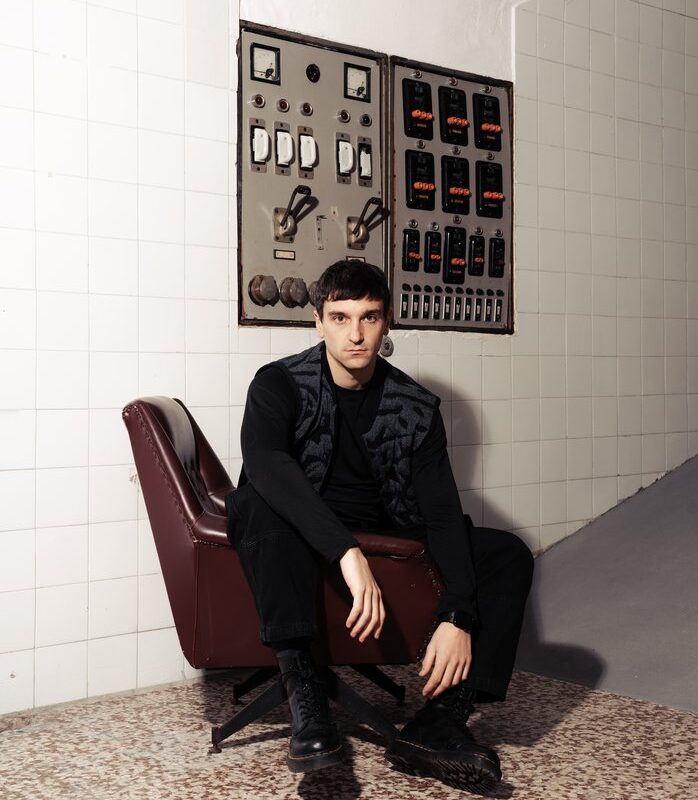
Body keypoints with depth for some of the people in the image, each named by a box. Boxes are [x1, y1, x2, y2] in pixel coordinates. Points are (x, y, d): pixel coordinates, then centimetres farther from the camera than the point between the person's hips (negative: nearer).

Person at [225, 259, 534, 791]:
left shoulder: (416, 408, -2)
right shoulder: (280, 384, -10)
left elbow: (442, 513, -10)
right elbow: (264, 463, -32)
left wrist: (457, 618, -25)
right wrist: (348, 552, -45)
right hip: (300, 540, -3)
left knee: (508, 555, -13)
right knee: (256, 503, -35)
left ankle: (441, 721, -22)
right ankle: (302, 687, -34)